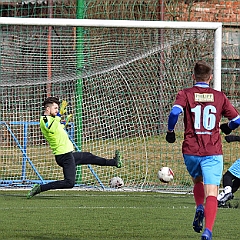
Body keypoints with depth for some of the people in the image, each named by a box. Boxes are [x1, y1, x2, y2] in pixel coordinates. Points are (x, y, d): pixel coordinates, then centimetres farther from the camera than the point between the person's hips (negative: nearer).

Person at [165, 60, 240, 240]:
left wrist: (170, 131, -1)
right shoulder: (219, 97, 6)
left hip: (191, 151, 1)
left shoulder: (185, 94, 2)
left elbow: (175, 112, -17)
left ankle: (200, 208, 3)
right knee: (211, 194, -7)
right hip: (213, 152, -1)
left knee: (198, 181, 29)